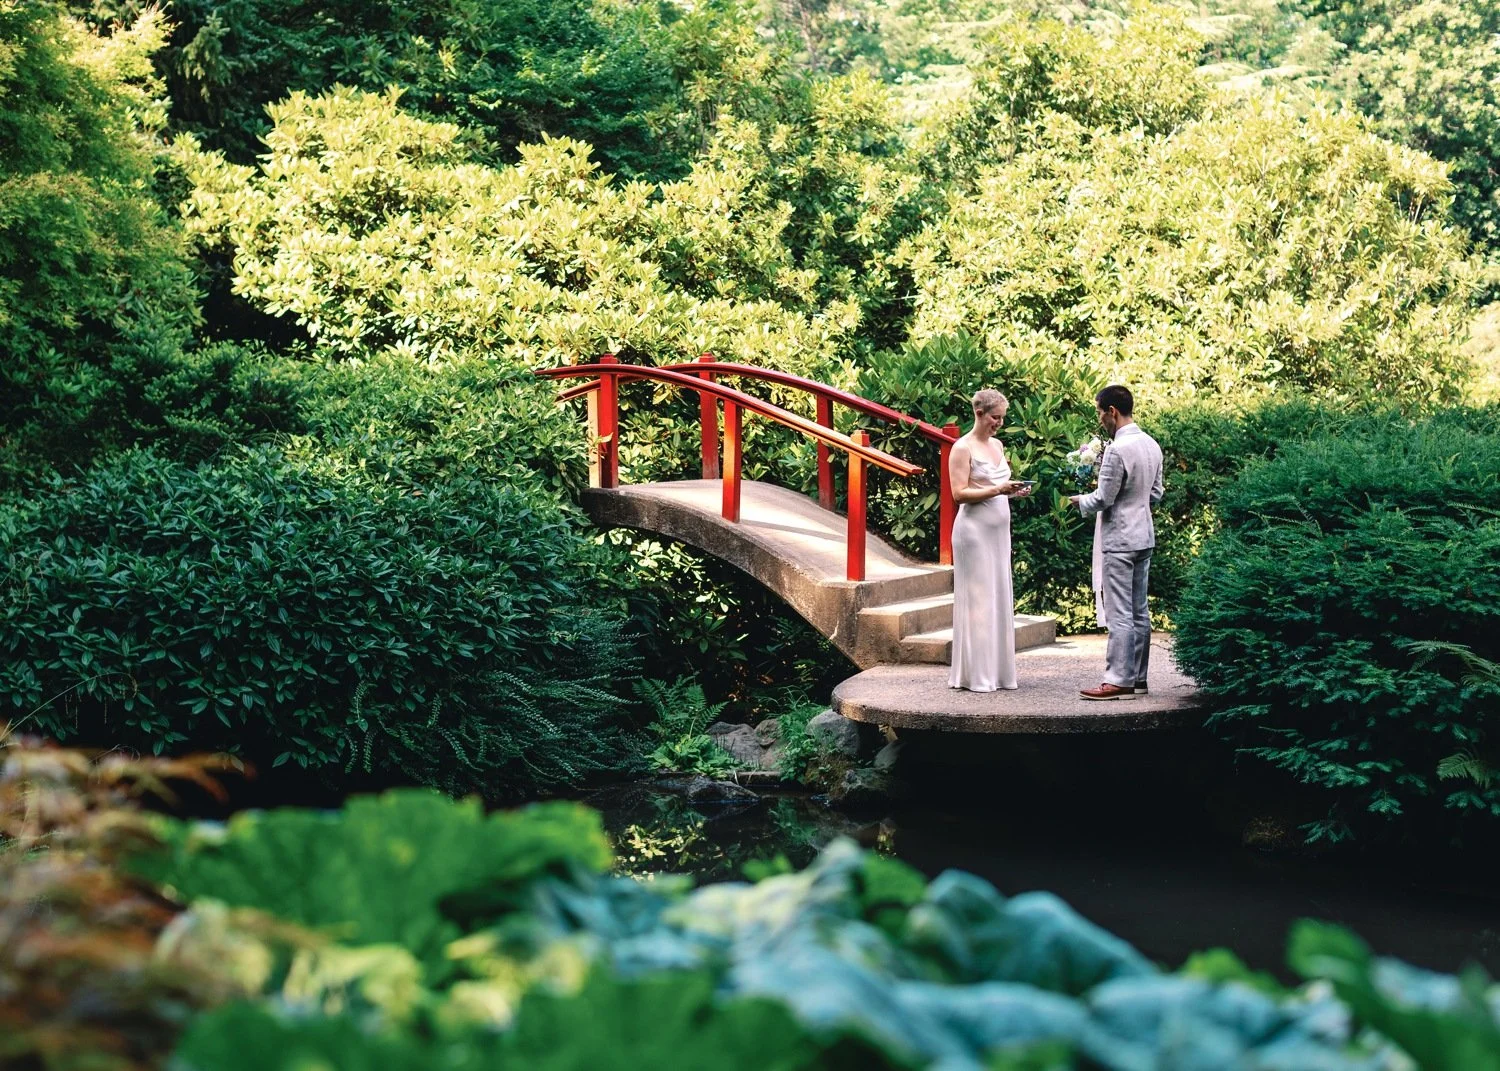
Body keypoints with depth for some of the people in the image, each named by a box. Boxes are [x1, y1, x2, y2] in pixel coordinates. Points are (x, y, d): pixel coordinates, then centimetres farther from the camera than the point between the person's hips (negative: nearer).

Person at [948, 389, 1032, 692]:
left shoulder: (997, 445, 15)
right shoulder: (963, 448, -8)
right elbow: (960, 493, -14)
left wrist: (1014, 492, 2)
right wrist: (997, 490, -22)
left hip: (998, 530, 8)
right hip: (975, 530, -8)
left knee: (999, 598, 7)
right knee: (977, 600, -5)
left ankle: (997, 670, 13)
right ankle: (975, 675, 0)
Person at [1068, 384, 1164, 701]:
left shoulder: (1117, 450, -19)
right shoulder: (1152, 445, 8)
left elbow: (1103, 500, -17)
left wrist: (1081, 501, 2)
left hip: (1119, 541, -9)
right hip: (1144, 537, 9)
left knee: (1119, 614, -5)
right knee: (1139, 612, 12)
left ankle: (1119, 680, -3)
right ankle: (1138, 677, 17)